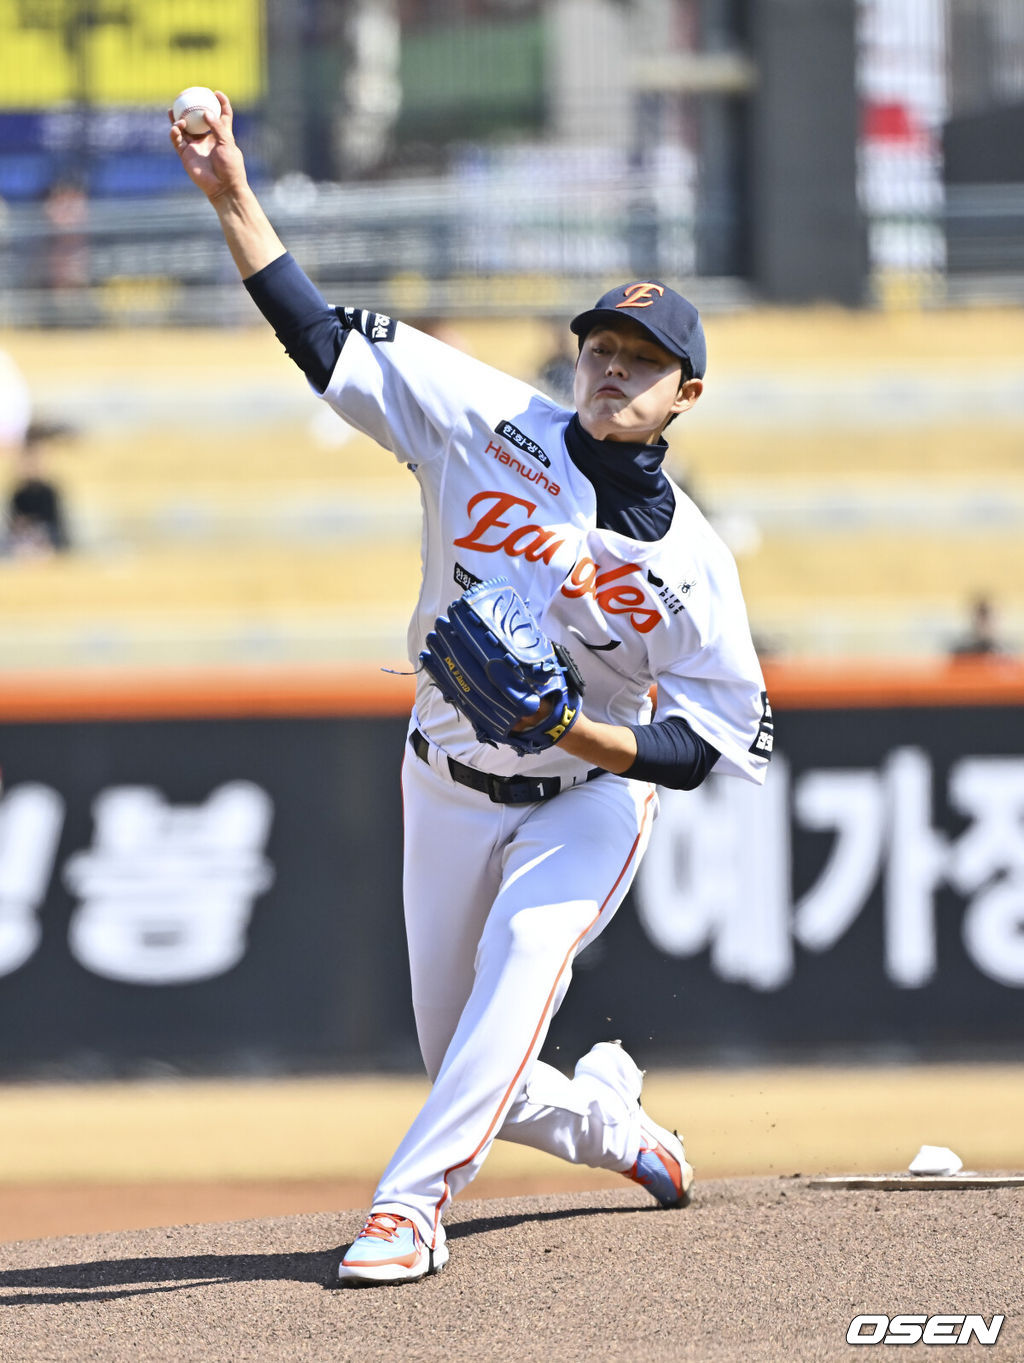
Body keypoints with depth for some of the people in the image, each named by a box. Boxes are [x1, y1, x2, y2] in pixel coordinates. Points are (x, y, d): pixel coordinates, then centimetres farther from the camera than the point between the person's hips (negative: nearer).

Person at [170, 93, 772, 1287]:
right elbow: (320, 336, -13)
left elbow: (712, 743, -11)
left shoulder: (690, 559, -12)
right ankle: (612, 1124, 39)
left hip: (590, 798, -3)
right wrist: (233, 198, -23)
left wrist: (577, 733, -27)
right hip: (448, 791, 3)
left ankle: (408, 1205, -37)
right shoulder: (489, 425, -9)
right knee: (469, 1075, 7)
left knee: (522, 963, -32)